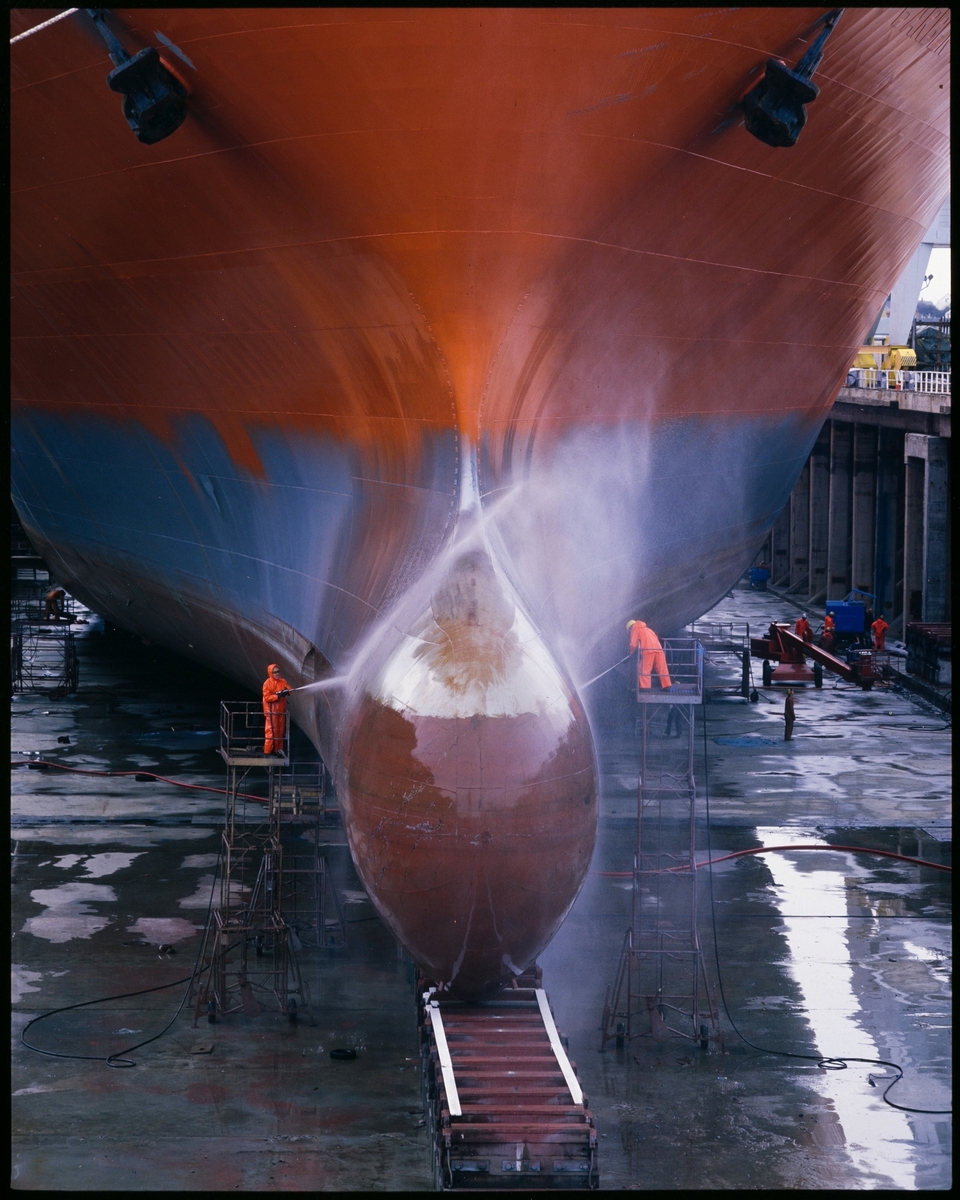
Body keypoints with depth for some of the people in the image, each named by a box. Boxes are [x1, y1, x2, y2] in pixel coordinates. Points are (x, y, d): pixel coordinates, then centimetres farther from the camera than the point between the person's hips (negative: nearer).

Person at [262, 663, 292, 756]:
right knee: (271, 731, -7)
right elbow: (267, 697, -14)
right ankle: (268, 752, -3)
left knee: (280, 731, 10)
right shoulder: (267, 683, -9)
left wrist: (287, 691, -23)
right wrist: (278, 696, -23)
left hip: (281, 710, 6)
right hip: (271, 711, -6)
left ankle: (277, 750, 18)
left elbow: (288, 689, -1)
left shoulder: (283, 681, 8)